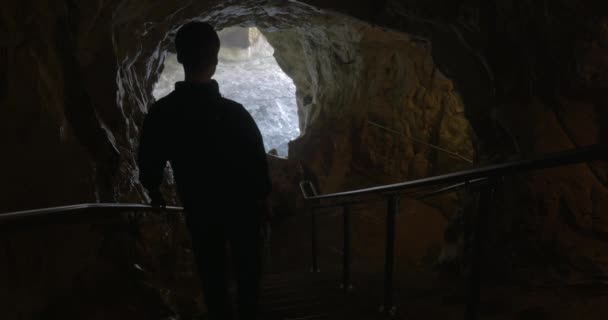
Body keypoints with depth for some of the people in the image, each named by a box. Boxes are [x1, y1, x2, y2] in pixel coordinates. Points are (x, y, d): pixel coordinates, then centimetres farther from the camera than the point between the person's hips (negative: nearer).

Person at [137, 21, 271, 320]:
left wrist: (154, 192, 19)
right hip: (241, 206, -2)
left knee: (212, 275, 17)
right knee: (247, 271, 18)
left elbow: (148, 163, -2)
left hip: (199, 210, 2)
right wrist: (262, 195, 5)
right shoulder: (234, 112, -23)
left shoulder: (161, 112, -14)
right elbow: (257, 161, -15)